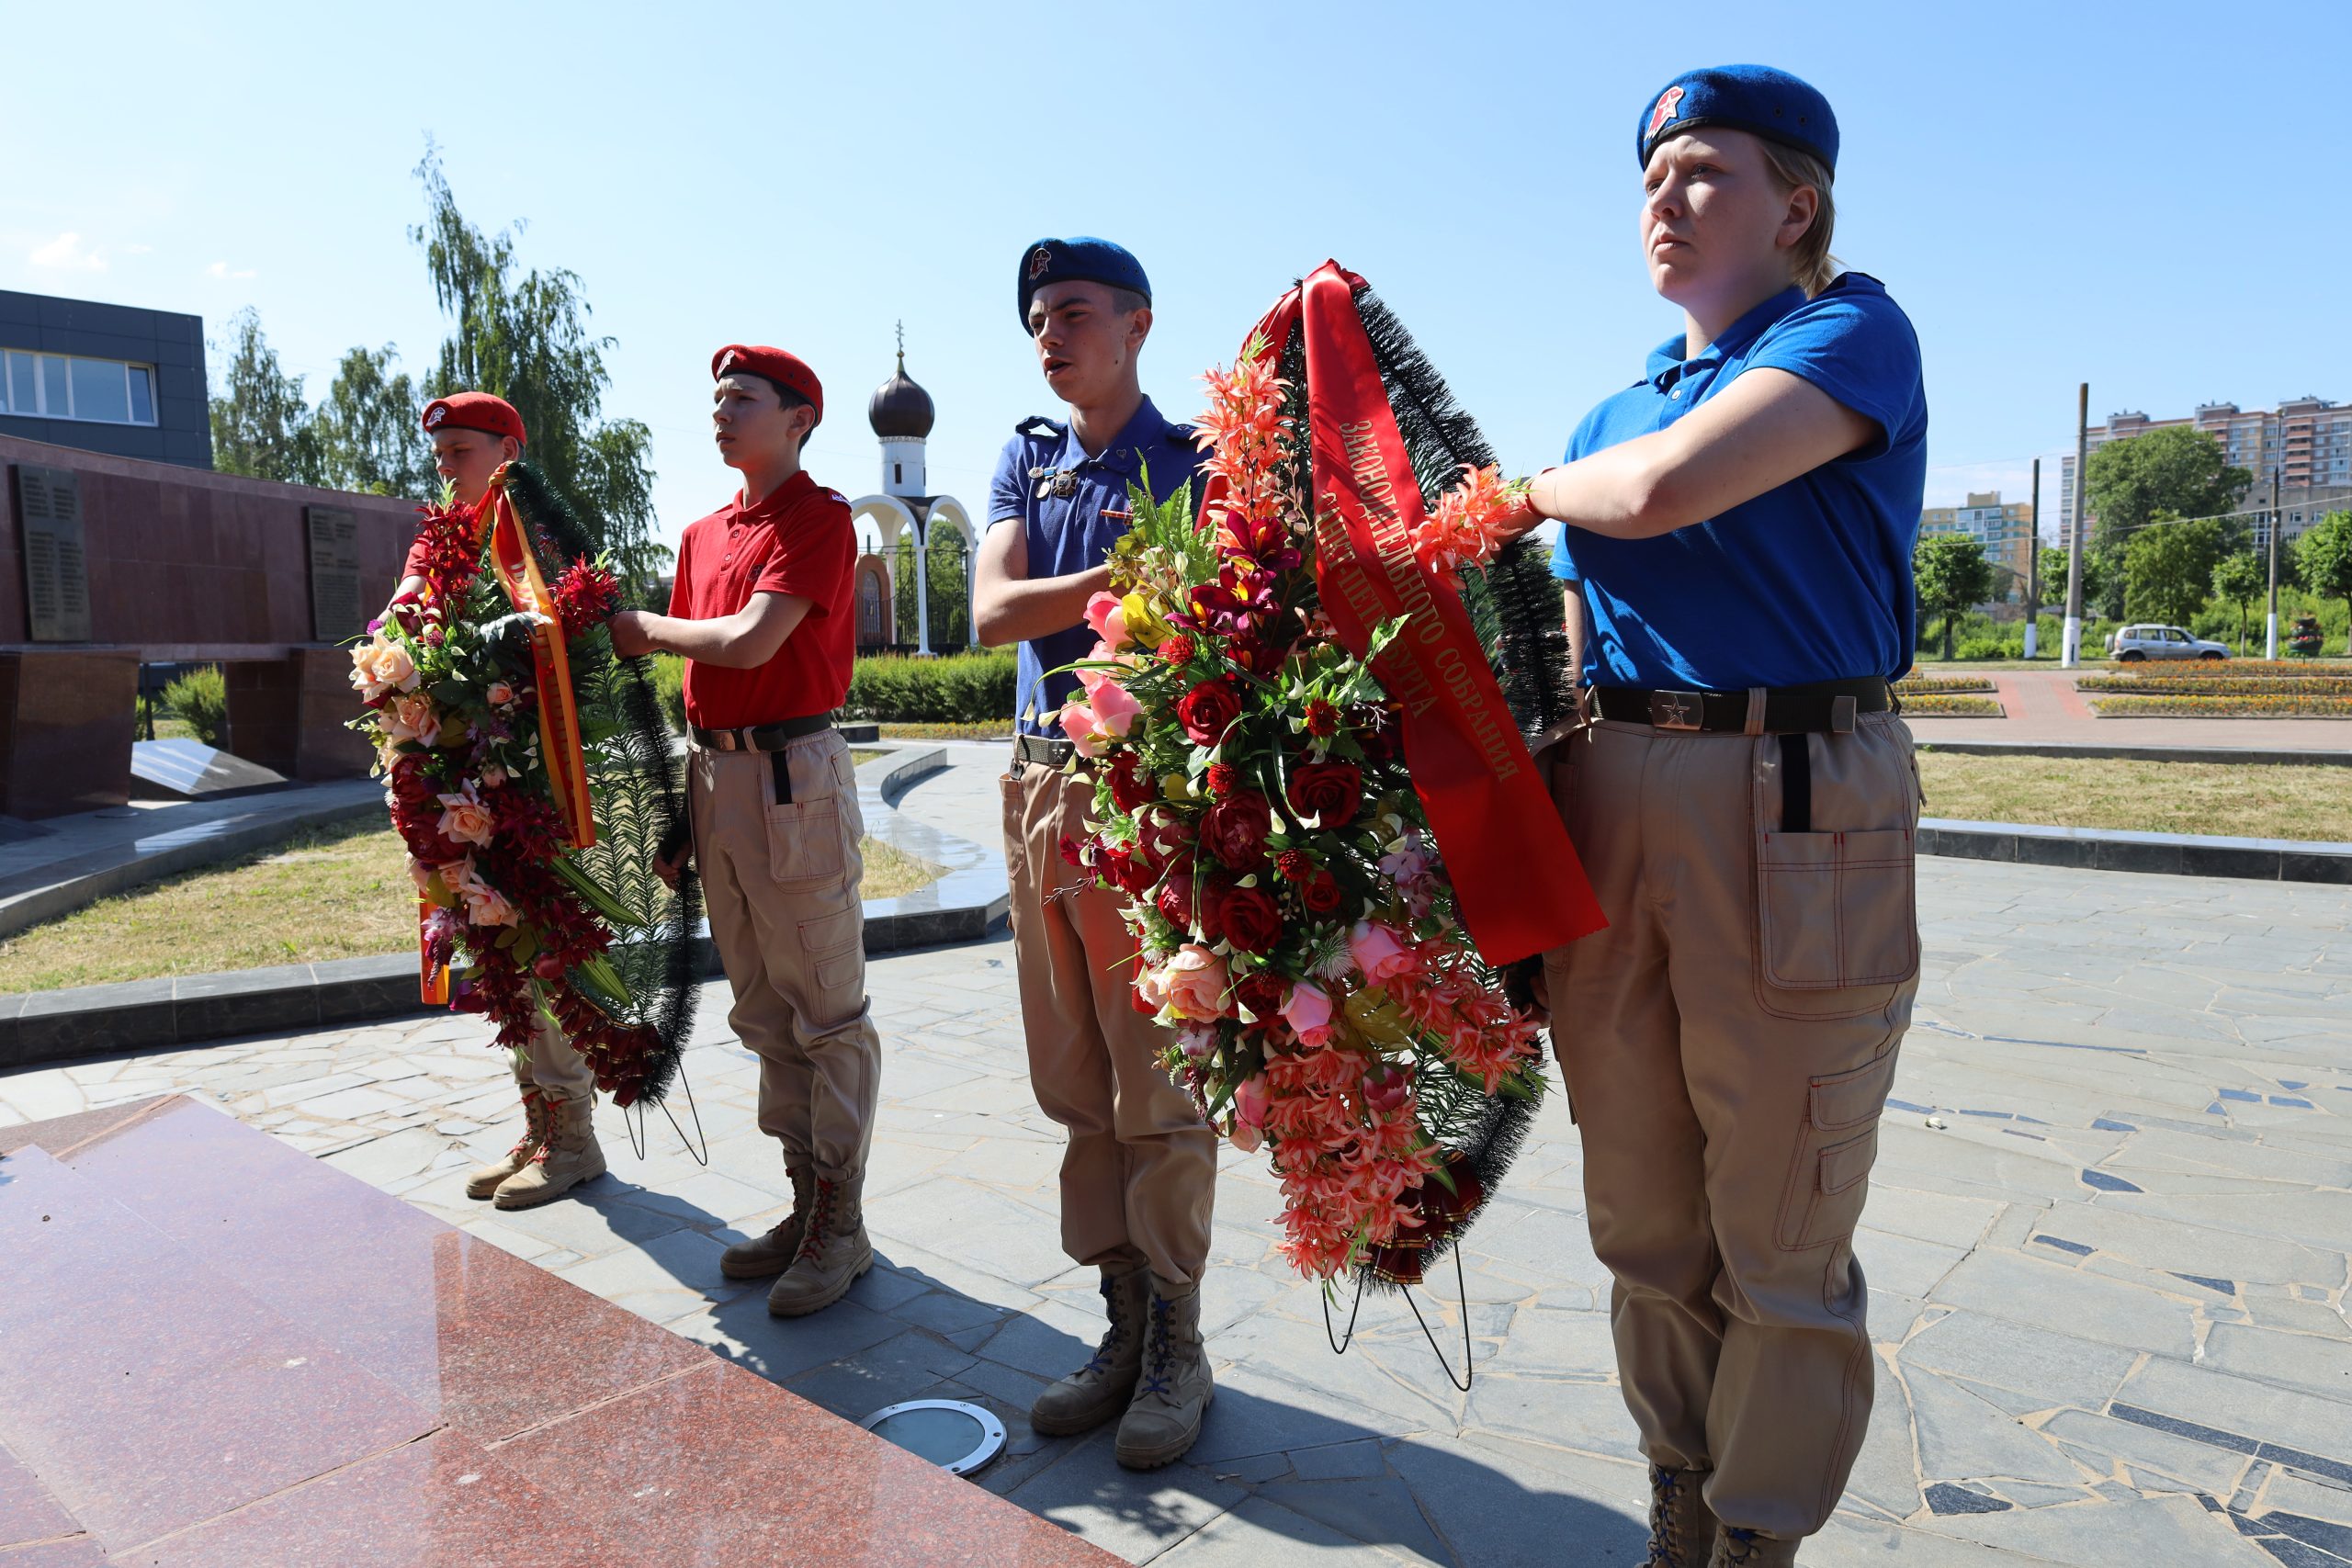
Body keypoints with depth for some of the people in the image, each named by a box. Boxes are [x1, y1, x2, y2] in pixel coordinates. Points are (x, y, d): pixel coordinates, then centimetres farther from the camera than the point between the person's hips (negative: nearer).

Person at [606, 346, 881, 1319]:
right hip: (713, 771, 9)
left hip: (794, 772, -8)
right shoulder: (704, 534, 18)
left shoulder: (820, 517, -6)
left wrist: (644, 629, 0)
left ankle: (841, 1226, 8)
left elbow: (750, 642, -17)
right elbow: (691, 655, 18)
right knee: (763, 1011, 13)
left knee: (826, 1011, -1)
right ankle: (806, 1203, 24)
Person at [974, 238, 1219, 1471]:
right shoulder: (1025, 461, 17)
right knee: (1074, 1082, 10)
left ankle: (1177, 1345, 13)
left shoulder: (1192, 464, 2)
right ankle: (1124, 1325, 23)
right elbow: (992, 612, 0)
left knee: (1158, 1084, -2)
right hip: (1039, 779, 6)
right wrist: (1125, 579, -11)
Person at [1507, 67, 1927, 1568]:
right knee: (1647, 1216, 14)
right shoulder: (1617, 410, 19)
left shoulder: (1856, 331, -1)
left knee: (1780, 1236, 6)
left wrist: (1535, 487, 2)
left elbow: (1662, 490, -19)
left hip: (1793, 811, -6)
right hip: (1614, 807, 7)